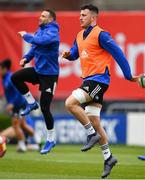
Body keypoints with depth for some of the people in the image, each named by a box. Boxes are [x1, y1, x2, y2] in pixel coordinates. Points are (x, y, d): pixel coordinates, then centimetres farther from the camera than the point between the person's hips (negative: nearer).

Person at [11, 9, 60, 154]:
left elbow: (40, 41, -35)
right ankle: (31, 103, 8)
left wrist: (26, 35, -19)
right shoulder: (40, 30, 8)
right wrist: (26, 58, -1)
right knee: (15, 77, -9)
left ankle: (51, 139, 10)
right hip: (38, 70, 8)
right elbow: (35, 47, 18)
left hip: (49, 74, -8)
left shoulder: (52, 32, -17)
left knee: (45, 108, -6)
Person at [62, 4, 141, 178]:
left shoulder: (100, 35, -11)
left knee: (70, 103, -22)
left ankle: (92, 134, -10)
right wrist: (68, 54, 1)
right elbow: (74, 53, 26)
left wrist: (128, 76, -10)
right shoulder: (80, 36, 15)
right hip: (88, 80, 8)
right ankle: (108, 157, 15)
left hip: (98, 80, -8)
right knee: (94, 121, 7)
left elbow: (118, 53, -11)